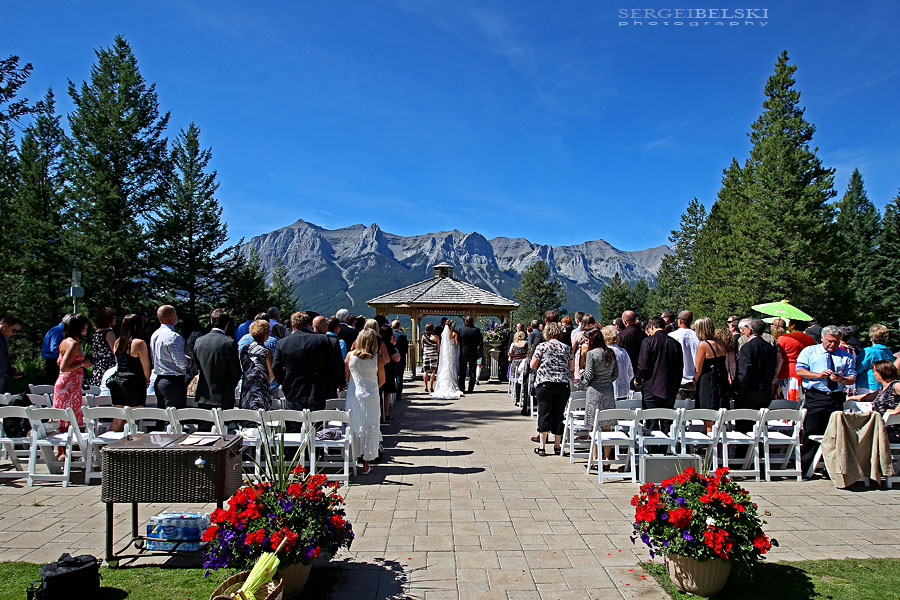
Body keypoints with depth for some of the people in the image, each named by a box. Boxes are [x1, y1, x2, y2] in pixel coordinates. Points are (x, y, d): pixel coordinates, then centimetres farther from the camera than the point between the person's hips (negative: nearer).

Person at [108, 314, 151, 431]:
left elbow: (117, 363, 17)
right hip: (134, 384, -6)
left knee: (117, 419, 12)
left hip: (117, 381, 6)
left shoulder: (117, 343, 8)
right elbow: (146, 367, -9)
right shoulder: (139, 343, -12)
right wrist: (147, 381, 7)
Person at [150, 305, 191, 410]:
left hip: (159, 381, 9)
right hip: (174, 383, -9)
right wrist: (188, 362, 1)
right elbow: (181, 363, -21)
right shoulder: (173, 336, -18)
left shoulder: (154, 335, 11)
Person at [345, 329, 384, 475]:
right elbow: (382, 380, 0)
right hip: (371, 397, -1)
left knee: (353, 427, 11)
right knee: (369, 428, 8)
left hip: (353, 396, 1)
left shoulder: (350, 355, -8)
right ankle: (366, 465, 13)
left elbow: (346, 376, 3)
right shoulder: (376, 358, -10)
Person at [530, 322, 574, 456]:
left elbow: (532, 366, 1)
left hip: (544, 383, -2)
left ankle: (542, 446, 1)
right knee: (559, 414, 10)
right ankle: (557, 445, 16)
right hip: (563, 384, 2)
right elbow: (572, 368, 13)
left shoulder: (542, 346, 0)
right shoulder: (567, 348, 8)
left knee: (544, 414, 2)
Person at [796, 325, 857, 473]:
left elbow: (853, 378, 10)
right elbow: (800, 371, -1)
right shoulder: (809, 351, 10)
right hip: (815, 398, -3)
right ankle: (803, 467, 0)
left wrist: (841, 379, -12)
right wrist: (819, 375, -14)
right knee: (810, 433, -5)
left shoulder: (846, 356, 16)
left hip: (836, 399, 3)